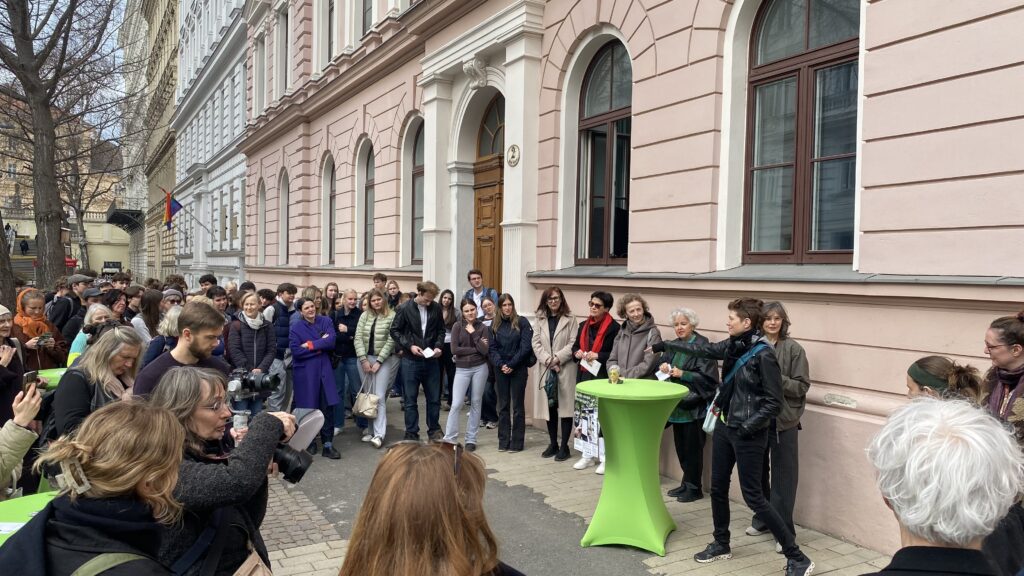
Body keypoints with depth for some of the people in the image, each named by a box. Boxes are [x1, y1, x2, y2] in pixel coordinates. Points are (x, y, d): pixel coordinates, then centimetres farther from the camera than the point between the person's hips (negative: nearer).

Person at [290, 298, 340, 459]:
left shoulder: (326, 321, 5)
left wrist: (310, 345, -14)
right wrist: (321, 346, -12)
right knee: (308, 408, 4)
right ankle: (310, 442, 21)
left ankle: (328, 444, 3)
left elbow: (331, 341, -10)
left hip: (324, 370, 2)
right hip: (305, 373, -2)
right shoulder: (296, 328, -3)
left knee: (327, 407, -2)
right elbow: (296, 351, -15)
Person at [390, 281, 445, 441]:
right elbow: (395, 331, -2)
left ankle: (434, 430, 26)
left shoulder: (436, 308, 1)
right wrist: (409, 346, -13)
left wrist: (438, 346, -6)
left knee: (434, 398, 10)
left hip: (431, 360, 3)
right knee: (411, 400, 5)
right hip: (411, 361, -2)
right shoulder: (404, 309, -6)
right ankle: (411, 434, 15)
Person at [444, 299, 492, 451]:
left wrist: (473, 334, -10)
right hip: (462, 369, -1)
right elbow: (454, 349, -10)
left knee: (476, 404, 7)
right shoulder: (457, 326, -1)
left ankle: (471, 440, 16)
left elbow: (485, 351, -8)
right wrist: (476, 348, -10)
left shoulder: (483, 328, 1)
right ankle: (449, 439, -1)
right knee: (456, 404, -8)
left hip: (480, 368, 1)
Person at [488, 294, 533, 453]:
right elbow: (492, 348, 4)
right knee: (503, 405, 8)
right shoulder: (495, 325, 8)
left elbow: (525, 346, -9)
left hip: (518, 369, -3)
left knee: (518, 405, 2)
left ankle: (517, 442, 8)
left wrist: (512, 365, -13)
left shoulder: (522, 322, -3)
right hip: (501, 370, 3)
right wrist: (500, 364, -11)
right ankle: (503, 441, 15)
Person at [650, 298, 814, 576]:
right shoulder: (733, 345, 2)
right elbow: (703, 350, 19)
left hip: (748, 434, -8)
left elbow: (774, 403, -18)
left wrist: (747, 427, -20)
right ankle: (721, 544, 35)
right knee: (718, 487, 16)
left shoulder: (764, 354, -20)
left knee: (753, 496, -3)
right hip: (725, 426, 8)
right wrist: (666, 345, 25)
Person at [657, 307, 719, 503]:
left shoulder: (702, 346, -13)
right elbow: (663, 363, 19)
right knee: (680, 446, 14)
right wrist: (663, 366, -3)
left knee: (692, 448, 2)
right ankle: (686, 483, 28)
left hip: (694, 405, -7)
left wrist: (682, 374, -22)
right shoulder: (673, 345, 10)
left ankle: (694, 488, 15)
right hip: (677, 404, 7)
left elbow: (708, 377, -16)